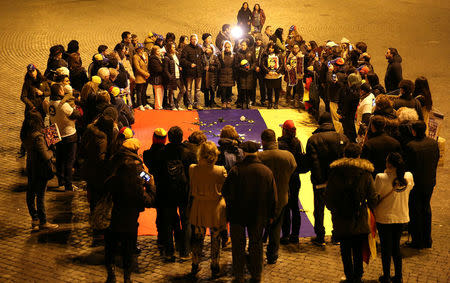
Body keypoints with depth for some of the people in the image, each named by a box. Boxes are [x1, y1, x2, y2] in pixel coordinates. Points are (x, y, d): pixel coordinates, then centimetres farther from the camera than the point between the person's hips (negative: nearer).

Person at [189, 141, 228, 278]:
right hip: (215, 210, -2)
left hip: (198, 208, 2)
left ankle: (195, 266, 29)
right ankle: (215, 268, 23)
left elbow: (191, 190, 2)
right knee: (215, 239, 13)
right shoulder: (221, 171, -18)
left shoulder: (193, 169, -13)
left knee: (198, 237, 18)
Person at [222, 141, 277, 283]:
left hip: (237, 214, -2)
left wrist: (230, 208, 11)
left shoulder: (235, 170, -14)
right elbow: (273, 197, 1)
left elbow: (225, 192, -7)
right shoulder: (267, 171, -5)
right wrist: (270, 215, 11)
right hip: (258, 216, 2)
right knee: (256, 244, 14)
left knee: (238, 246, 8)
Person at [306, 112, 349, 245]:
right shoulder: (342, 138, -2)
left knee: (319, 208, 7)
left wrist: (317, 178, -13)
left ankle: (320, 237, 11)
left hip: (320, 180, -2)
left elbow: (312, 161, -15)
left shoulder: (313, 139, -8)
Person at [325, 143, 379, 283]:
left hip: (341, 220, 0)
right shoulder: (366, 173, -4)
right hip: (360, 219, 0)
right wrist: (369, 206, 18)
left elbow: (328, 197, 1)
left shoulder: (335, 172, -4)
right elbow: (373, 199, -3)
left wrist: (334, 210, 17)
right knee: (358, 250, 11)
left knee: (345, 249, 11)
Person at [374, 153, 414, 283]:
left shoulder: (381, 178, -21)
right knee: (396, 246, 18)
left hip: (385, 218, -4)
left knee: (386, 248, 9)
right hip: (402, 217, 4)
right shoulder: (409, 176, -8)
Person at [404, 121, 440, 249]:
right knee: (426, 209, 19)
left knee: (415, 211, 7)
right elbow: (436, 160, 5)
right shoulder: (433, 143, -5)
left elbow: (407, 166, -16)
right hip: (430, 182, 5)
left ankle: (417, 241, 13)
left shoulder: (410, 146, -23)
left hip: (415, 182, -5)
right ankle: (427, 240, 26)